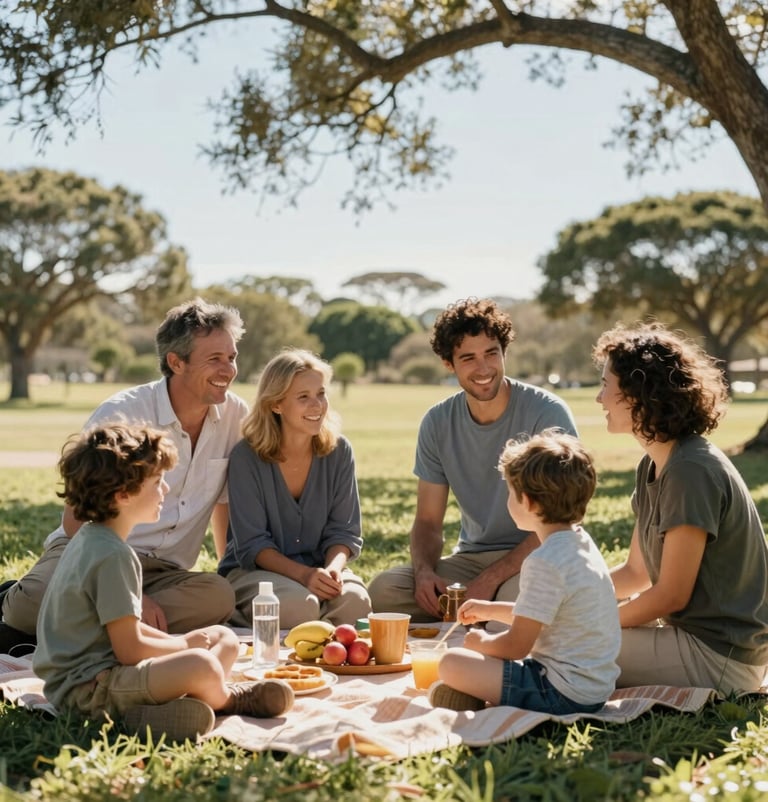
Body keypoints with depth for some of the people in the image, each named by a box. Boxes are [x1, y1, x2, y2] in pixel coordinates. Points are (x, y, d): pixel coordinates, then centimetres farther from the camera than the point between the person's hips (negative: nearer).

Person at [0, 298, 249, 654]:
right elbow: (76, 521, -13)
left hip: (164, 573, 5)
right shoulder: (121, 415, -11)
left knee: (219, 597, -32)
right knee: (33, 602, -39)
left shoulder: (236, 417, 2)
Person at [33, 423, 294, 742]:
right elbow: (130, 650, -21)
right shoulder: (113, 556, -21)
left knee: (225, 638, 14)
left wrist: (178, 642, 7)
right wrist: (184, 644, -3)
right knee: (201, 666, -34)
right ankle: (227, 699, 0)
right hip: (84, 689, -11)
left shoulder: (91, 539, 12)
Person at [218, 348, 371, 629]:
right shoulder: (246, 456, -11)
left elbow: (343, 531, 1)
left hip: (318, 567, 3)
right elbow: (252, 543, -12)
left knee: (355, 600, -30)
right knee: (299, 604, -36)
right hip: (252, 571, -3)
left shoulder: (339, 451, 0)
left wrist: (334, 567, -21)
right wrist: (302, 574, -27)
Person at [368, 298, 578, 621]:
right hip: (470, 558, 4)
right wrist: (424, 570, -16)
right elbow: (428, 520, 7)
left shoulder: (548, 414, -12)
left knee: (517, 595, -39)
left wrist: (492, 579, -21)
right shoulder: (437, 424, 3)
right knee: (384, 588, -21)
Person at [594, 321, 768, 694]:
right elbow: (637, 572, 12)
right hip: (696, 633, 10)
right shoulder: (654, 466, 7)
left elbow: (672, 594, -21)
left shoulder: (692, 471, -23)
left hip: (720, 657, -10)